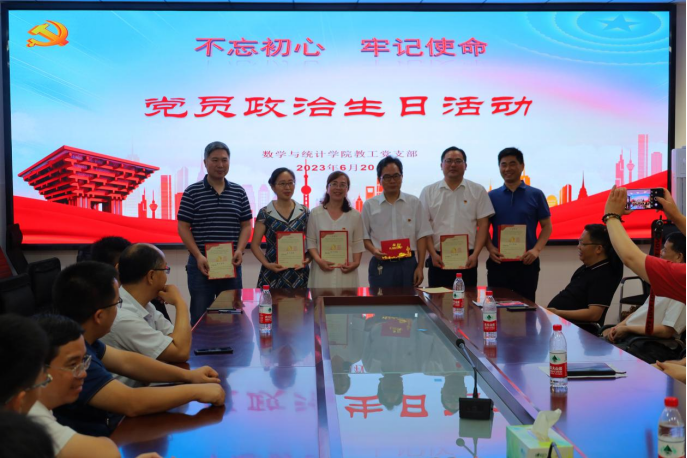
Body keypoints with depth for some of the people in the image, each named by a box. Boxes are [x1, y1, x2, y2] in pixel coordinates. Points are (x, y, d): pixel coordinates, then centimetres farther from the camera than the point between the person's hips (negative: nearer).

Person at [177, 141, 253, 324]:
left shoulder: (239, 192, 8)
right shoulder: (192, 192, -1)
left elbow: (246, 225, 9)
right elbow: (183, 227, -3)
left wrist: (239, 250, -8)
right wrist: (198, 256, -13)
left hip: (231, 264, 3)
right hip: (201, 264, -3)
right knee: (200, 317, 3)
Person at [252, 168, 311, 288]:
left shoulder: (304, 212, 6)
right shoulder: (265, 213, -1)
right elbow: (255, 244, 0)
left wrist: (308, 258, -7)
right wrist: (266, 264, -13)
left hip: (298, 273, 2)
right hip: (273, 274, -2)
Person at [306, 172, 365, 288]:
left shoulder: (355, 215, 7)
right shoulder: (315, 213, 5)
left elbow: (358, 243, 5)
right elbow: (311, 241, 3)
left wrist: (356, 262, -9)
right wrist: (318, 260, -12)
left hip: (346, 270, 0)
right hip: (322, 269, 0)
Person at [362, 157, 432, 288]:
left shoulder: (414, 203, 6)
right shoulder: (370, 205, 5)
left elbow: (421, 236, 5)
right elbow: (364, 237, 7)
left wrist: (420, 267, 0)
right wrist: (374, 250, -13)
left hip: (408, 264, 1)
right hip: (381, 266, -1)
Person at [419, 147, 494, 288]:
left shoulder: (478, 191, 5)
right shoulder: (428, 192, 5)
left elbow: (483, 225, 2)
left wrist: (475, 254, -8)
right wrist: (433, 254, -7)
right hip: (438, 259, 0)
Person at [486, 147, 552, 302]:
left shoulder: (536, 195, 4)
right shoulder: (491, 196, 7)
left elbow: (547, 226, 5)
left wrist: (536, 249, -11)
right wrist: (490, 248, -11)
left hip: (526, 262, -1)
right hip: (498, 263, 1)